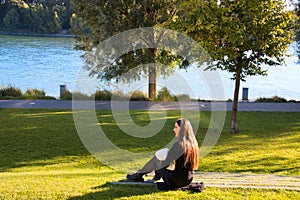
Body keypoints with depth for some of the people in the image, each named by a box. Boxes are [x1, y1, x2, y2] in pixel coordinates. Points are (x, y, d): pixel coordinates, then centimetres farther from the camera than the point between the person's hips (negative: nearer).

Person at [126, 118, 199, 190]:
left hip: (176, 181, -7)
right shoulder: (193, 143, 1)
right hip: (188, 180, 7)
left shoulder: (178, 145, -22)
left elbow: (165, 164, -14)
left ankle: (139, 175, 30)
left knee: (156, 159, 10)